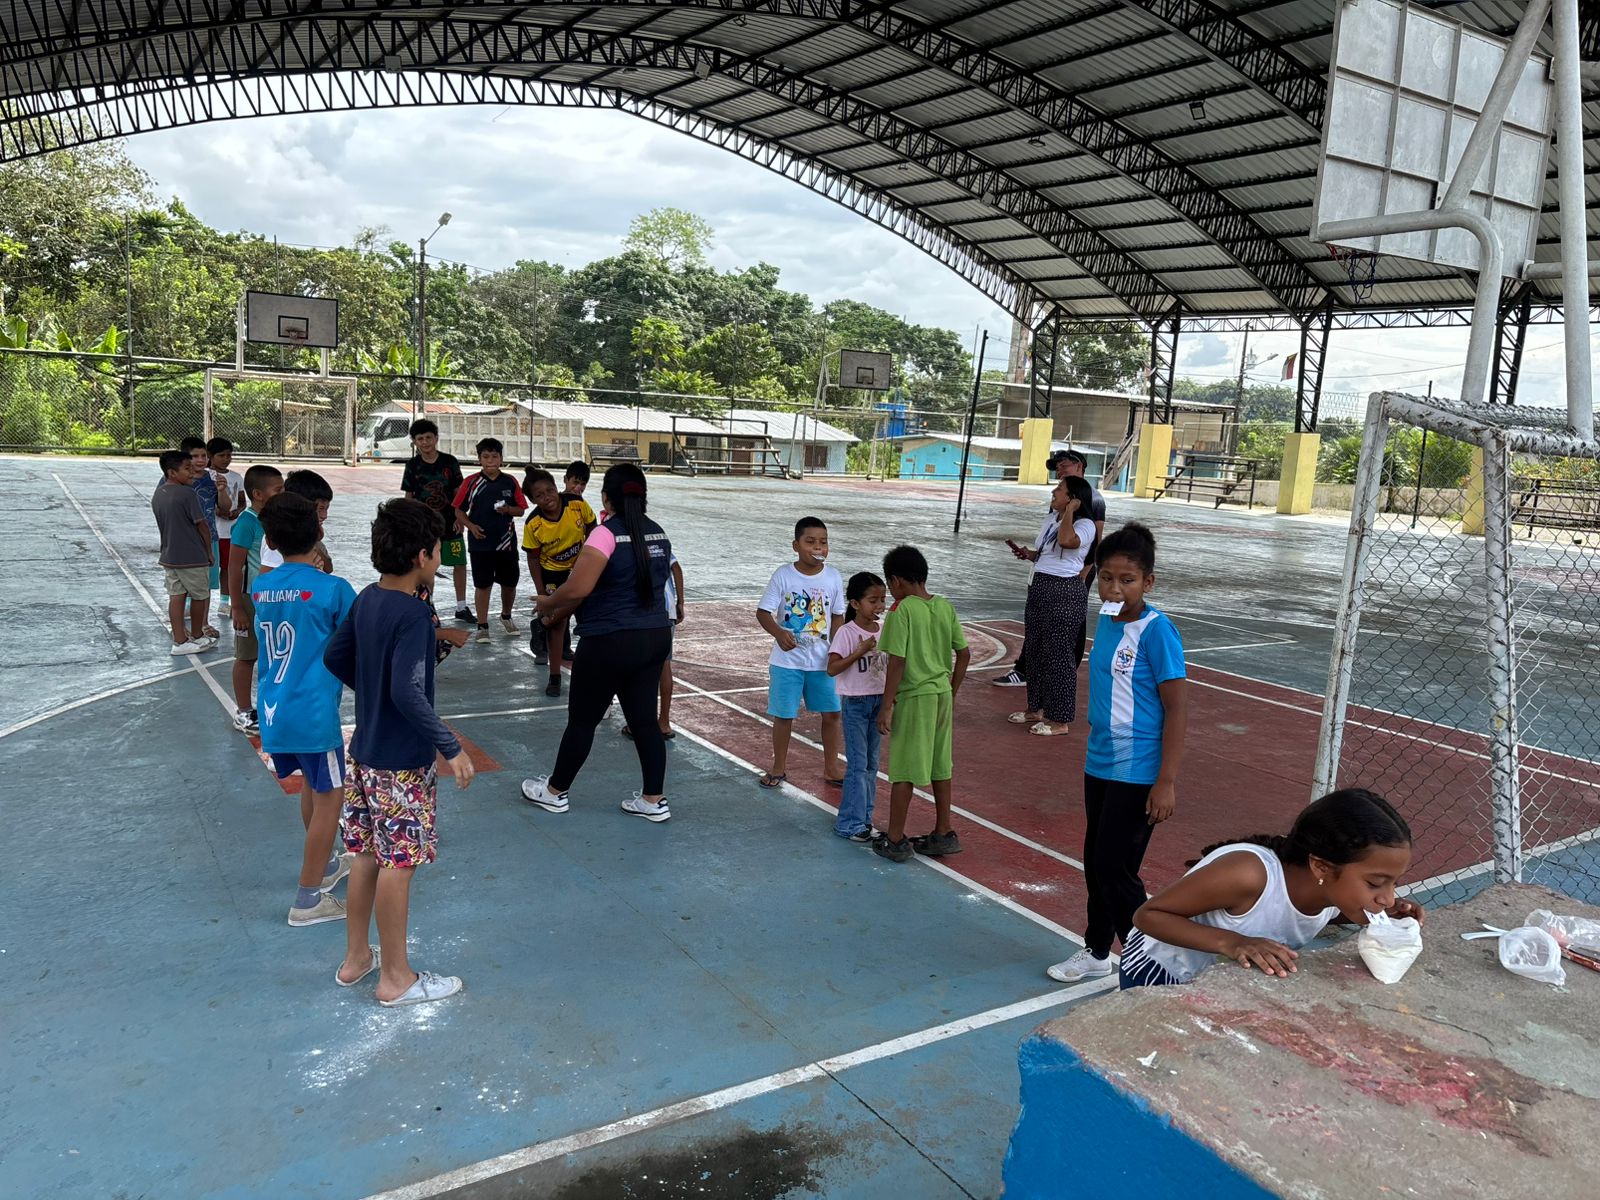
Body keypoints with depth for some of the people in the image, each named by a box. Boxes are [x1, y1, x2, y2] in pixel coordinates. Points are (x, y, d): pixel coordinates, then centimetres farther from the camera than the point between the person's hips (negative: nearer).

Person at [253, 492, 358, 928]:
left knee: (312, 785, 25)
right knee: (328, 797, 6)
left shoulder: (260, 587, 4)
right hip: (312, 713, -7)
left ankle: (324, 863, 42)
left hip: (274, 711, 7)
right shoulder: (333, 589, -13)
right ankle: (308, 900, 11)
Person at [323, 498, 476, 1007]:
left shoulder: (367, 599, 3)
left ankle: (355, 957, 32)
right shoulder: (414, 613, -23)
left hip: (366, 750, 9)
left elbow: (334, 658, 13)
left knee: (367, 855, 18)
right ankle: (395, 977, 16)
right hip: (402, 762, -8)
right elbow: (409, 694, -29)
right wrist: (451, 747, -24)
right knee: (398, 863, 3)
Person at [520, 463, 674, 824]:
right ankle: (654, 800, 18)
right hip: (656, 637, 7)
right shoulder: (658, 534, 7)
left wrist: (548, 603, -3)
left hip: (610, 642, -7)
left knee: (582, 719, 10)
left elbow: (578, 588, -25)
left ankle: (554, 791, 27)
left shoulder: (607, 533, -17)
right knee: (644, 718, 13)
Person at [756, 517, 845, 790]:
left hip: (822, 661, 2)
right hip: (787, 660, -2)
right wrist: (779, 633, -30)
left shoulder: (833, 578, -3)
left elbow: (837, 616, 6)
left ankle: (830, 769, 22)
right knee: (784, 715, 7)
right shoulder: (783, 575, -11)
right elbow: (763, 612, -11)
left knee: (832, 713, 5)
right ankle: (779, 767, 26)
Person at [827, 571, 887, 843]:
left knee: (871, 763, 11)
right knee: (857, 765, -4)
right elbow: (832, 669, -20)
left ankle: (864, 818, 21)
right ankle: (849, 823, 6)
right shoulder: (847, 633, -14)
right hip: (855, 703, -6)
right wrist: (860, 651, -27)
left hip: (879, 700, 6)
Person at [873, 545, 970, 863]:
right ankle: (943, 835, 25)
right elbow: (964, 654, 9)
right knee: (940, 766, 16)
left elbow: (897, 661, -18)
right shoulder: (945, 607, 5)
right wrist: (951, 693, 18)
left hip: (913, 697, -7)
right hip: (942, 694, 7)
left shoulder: (902, 611, -15)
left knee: (902, 770, 3)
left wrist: (887, 705, -13)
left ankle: (895, 841, 11)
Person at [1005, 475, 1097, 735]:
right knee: (1035, 650, 15)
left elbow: (1066, 540, -33)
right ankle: (1037, 708, 29)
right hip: (1039, 587, 9)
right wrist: (1028, 554, 7)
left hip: (1065, 591, -9)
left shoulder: (1084, 524, -11)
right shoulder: (1050, 519, 14)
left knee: (1058, 654, -4)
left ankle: (1060, 720, 5)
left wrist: (1069, 511, -20)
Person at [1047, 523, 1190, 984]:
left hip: (1138, 773, -8)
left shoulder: (1156, 631, -17)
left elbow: (1177, 708, -17)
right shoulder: (1107, 621, 6)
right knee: (1095, 863, 17)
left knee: (1116, 870, -4)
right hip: (1099, 766, 8)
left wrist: (1166, 781, -19)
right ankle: (1097, 953, 35)